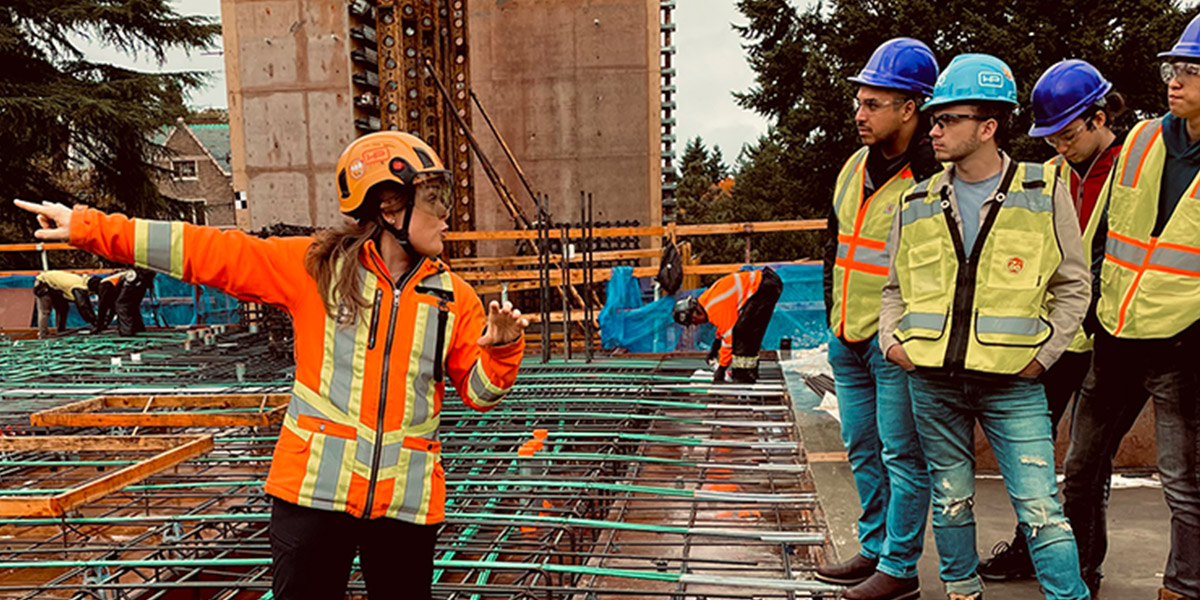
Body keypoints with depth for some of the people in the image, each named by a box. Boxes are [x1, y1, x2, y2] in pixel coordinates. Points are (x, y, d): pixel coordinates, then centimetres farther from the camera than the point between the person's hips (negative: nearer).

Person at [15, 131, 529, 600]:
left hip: (406, 501, 2)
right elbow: (210, 252, -2)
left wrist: (503, 348, -16)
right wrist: (87, 228, 0)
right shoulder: (314, 267, -3)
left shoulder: (453, 298, 3)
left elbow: (479, 391, 5)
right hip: (314, 488, -1)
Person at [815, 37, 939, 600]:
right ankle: (873, 549, 32)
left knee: (902, 456, 2)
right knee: (863, 449, 17)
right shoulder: (854, 168, 12)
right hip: (848, 338, 8)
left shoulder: (936, 178, -13)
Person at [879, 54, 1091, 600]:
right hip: (932, 379, 3)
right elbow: (895, 287, 17)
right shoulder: (916, 204, 8)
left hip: (1012, 382, -3)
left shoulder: (1044, 194, 2)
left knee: (1040, 509, -4)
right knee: (951, 500, 13)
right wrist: (891, 339, 2)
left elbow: (1072, 286, 6)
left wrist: (1044, 353, -3)